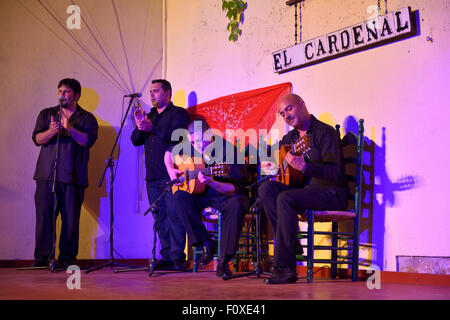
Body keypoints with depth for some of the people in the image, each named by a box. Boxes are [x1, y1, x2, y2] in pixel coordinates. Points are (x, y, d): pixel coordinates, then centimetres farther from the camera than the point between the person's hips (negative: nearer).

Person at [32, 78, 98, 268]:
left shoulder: (87, 118, 9)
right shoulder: (46, 114, 15)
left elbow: (88, 140, -8)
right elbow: (37, 138, 2)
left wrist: (70, 128, -22)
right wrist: (51, 132, -18)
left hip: (73, 176, -1)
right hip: (46, 174, 1)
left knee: (71, 217, -2)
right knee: (44, 215, -4)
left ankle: (68, 258, 4)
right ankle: (42, 257, 0)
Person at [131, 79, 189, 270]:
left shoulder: (179, 113, 4)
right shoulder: (150, 116, 23)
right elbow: (136, 140, 14)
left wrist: (152, 128, -21)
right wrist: (139, 126, -6)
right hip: (153, 176, 7)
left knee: (174, 215, -11)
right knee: (160, 217, 5)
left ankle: (177, 256, -10)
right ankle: (166, 256, 8)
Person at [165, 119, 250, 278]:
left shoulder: (227, 150, -21)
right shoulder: (189, 147, -3)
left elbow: (233, 189, -26)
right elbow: (169, 154, 19)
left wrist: (211, 182, -43)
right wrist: (171, 171, 0)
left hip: (227, 196, -4)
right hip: (202, 195, 5)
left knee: (237, 205, -38)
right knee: (179, 197, -24)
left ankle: (224, 260, -32)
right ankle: (206, 244, -19)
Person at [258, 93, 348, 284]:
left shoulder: (325, 132, -10)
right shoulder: (290, 137, 15)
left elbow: (335, 172, -21)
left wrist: (304, 167, -36)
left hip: (332, 193, -8)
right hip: (304, 189, 8)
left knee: (286, 198, -31)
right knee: (266, 188, -13)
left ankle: (284, 267, -29)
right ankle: (290, 243, -20)